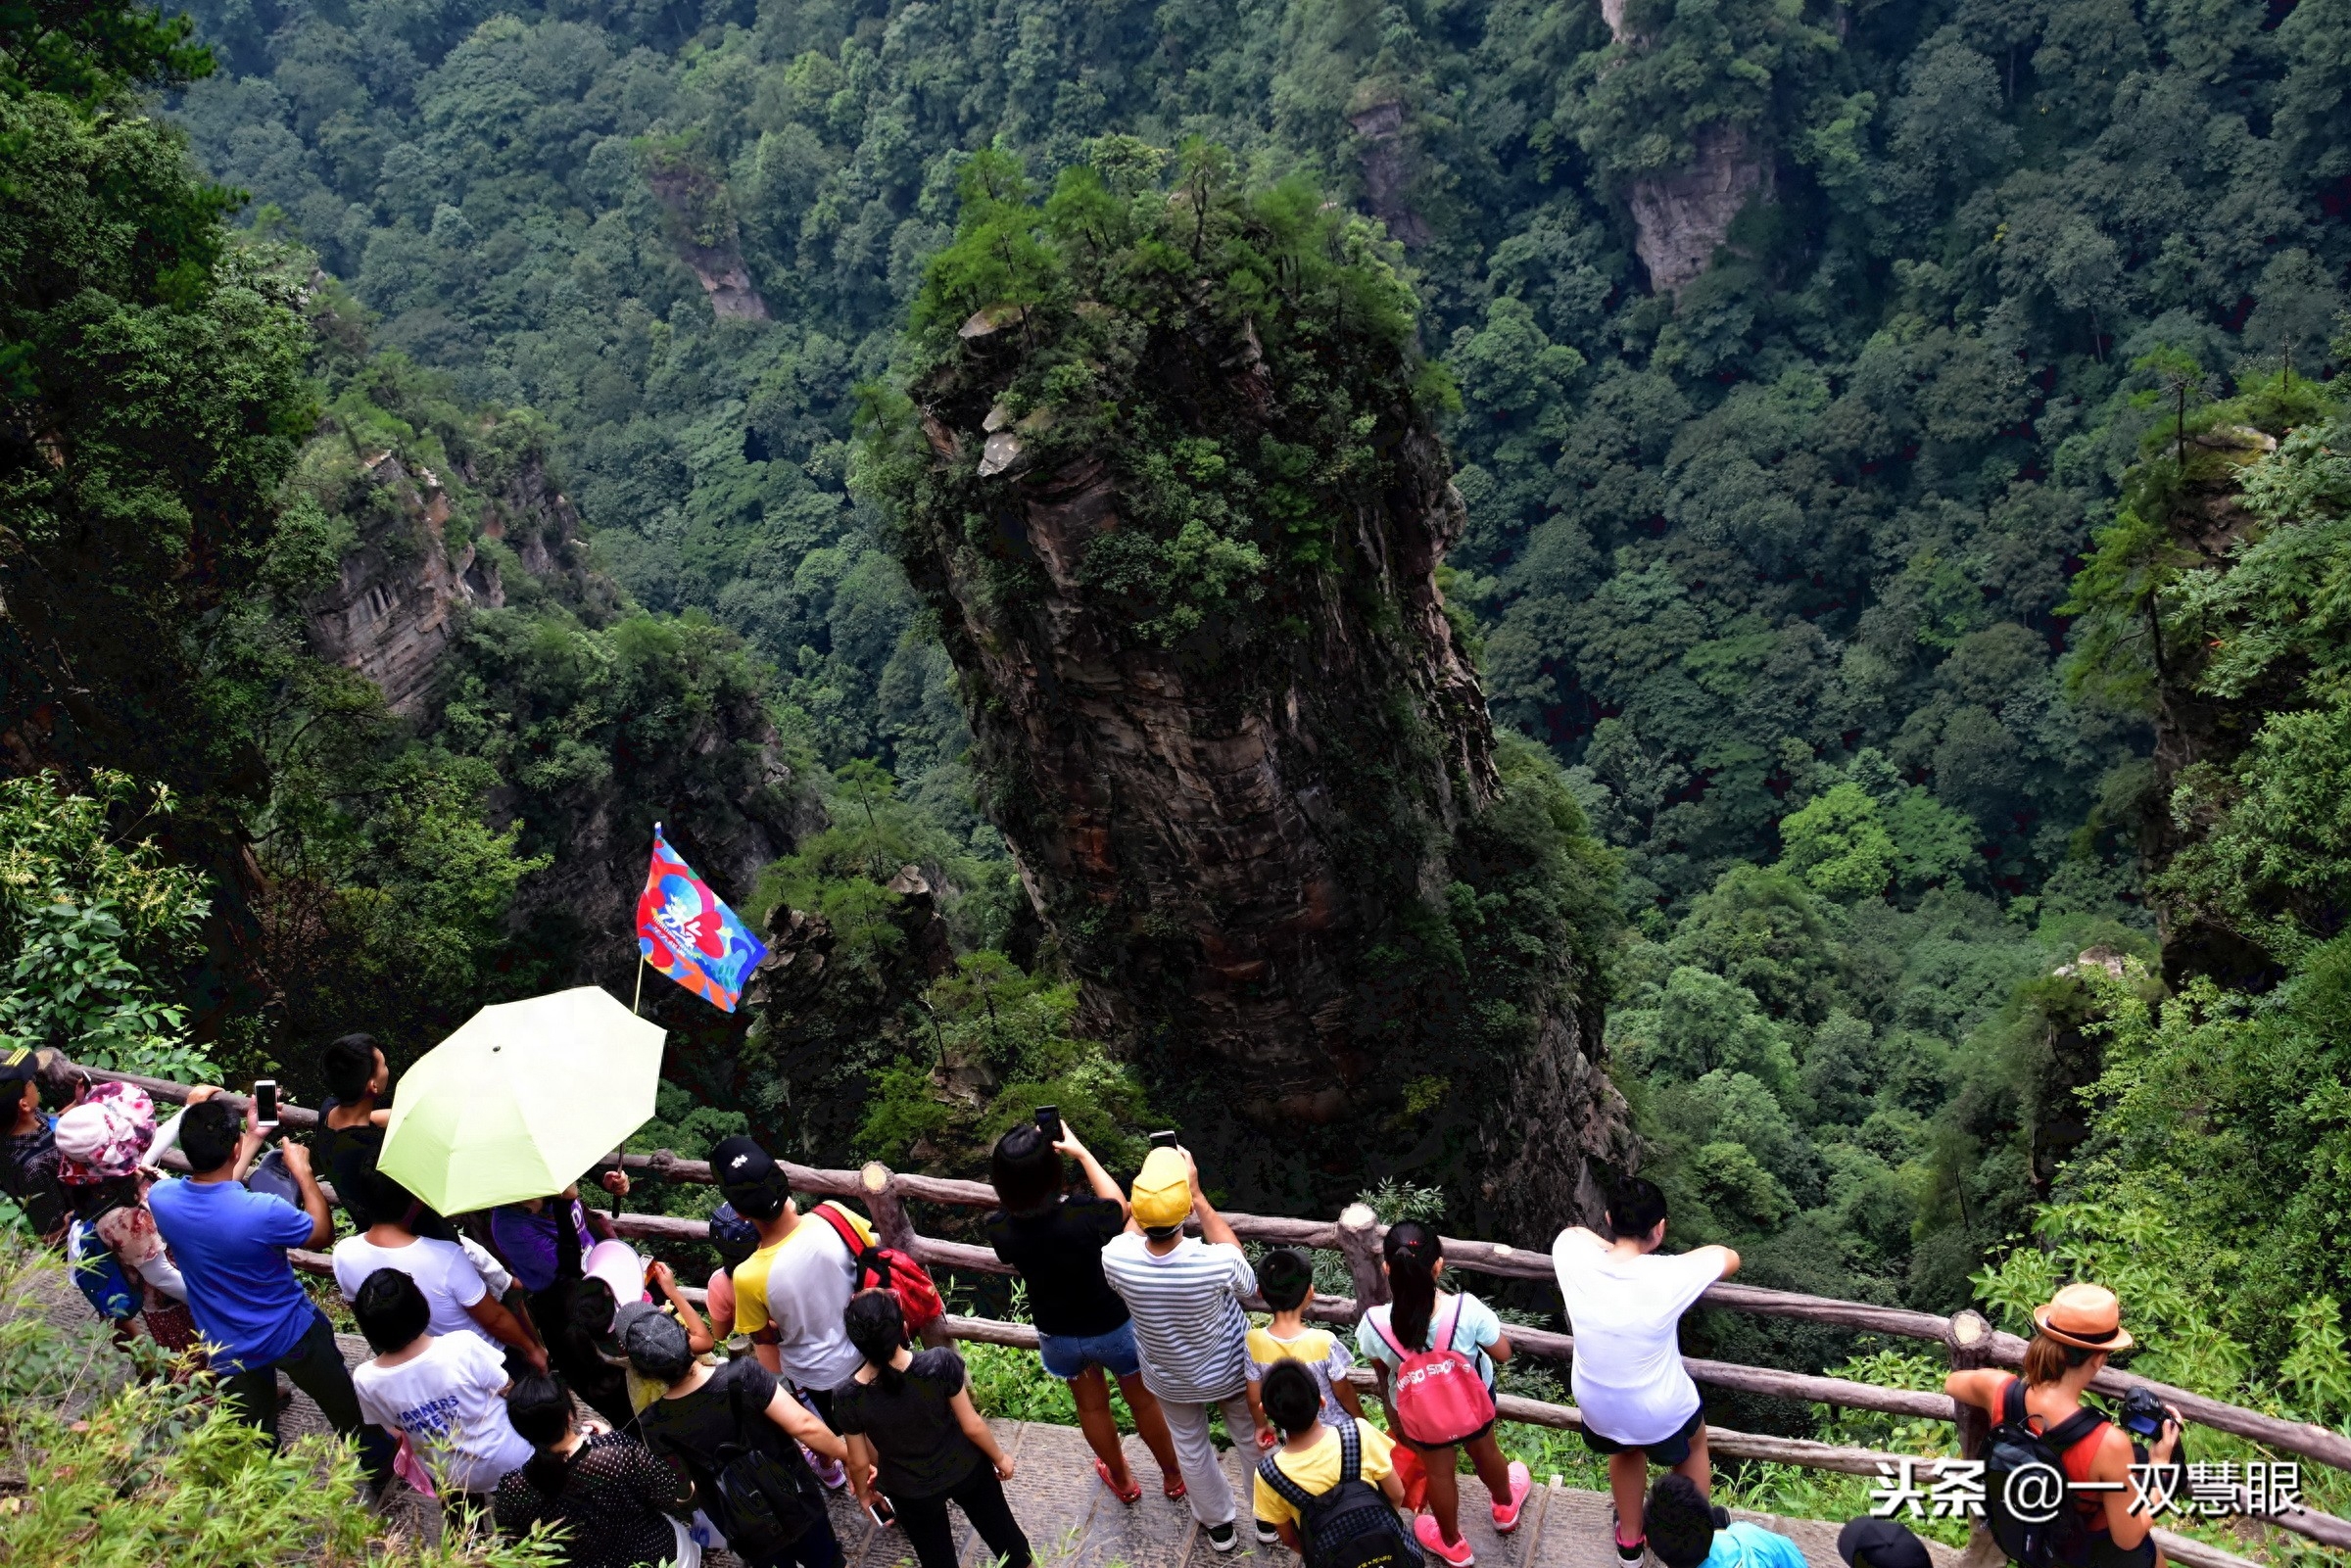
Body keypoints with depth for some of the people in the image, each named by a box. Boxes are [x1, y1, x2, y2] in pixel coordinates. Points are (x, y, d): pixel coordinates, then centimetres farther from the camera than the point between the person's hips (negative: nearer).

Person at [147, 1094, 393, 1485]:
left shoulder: (160, 1197, -21)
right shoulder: (264, 1212, -35)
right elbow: (322, 1231, -12)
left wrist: (253, 1140, 10)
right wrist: (302, 1170, -3)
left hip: (229, 1348, 3)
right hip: (292, 1334, -3)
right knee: (345, 1405, 24)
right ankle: (378, 1464, 45)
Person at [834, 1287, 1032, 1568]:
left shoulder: (848, 1397, -28)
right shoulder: (940, 1362, -31)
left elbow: (859, 1463, -11)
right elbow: (972, 1426, -18)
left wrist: (863, 1493, 11)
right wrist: (999, 1458, 2)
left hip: (912, 1493, 1)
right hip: (965, 1469, 0)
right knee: (1005, 1535, 26)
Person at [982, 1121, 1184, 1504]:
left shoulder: (999, 1230, -27)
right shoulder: (1082, 1217, -37)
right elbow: (1120, 1207, -12)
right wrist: (1081, 1152, -7)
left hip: (1058, 1337, 3)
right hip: (1111, 1327, -2)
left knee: (1092, 1407, 29)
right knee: (1143, 1400, 25)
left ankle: (1122, 1480, 52)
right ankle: (1173, 1475, 48)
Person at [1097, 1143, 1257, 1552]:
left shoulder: (1117, 1259, -35)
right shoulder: (1216, 1263, -41)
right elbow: (1245, 1280, -13)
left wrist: (1150, 1191, -10)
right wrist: (1198, 1195, -17)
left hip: (1169, 1379, 2)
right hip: (1229, 1371, -2)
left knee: (1191, 1448, 29)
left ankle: (1218, 1525, 51)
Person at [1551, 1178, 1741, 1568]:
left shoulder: (1576, 1259, -22)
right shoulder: (1668, 1276, -31)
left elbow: (1573, 1231, 5)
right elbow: (1730, 1257, -11)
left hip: (1598, 1408, 3)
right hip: (1661, 1414, -3)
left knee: (1626, 1448, 38)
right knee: (1695, 1445, 34)